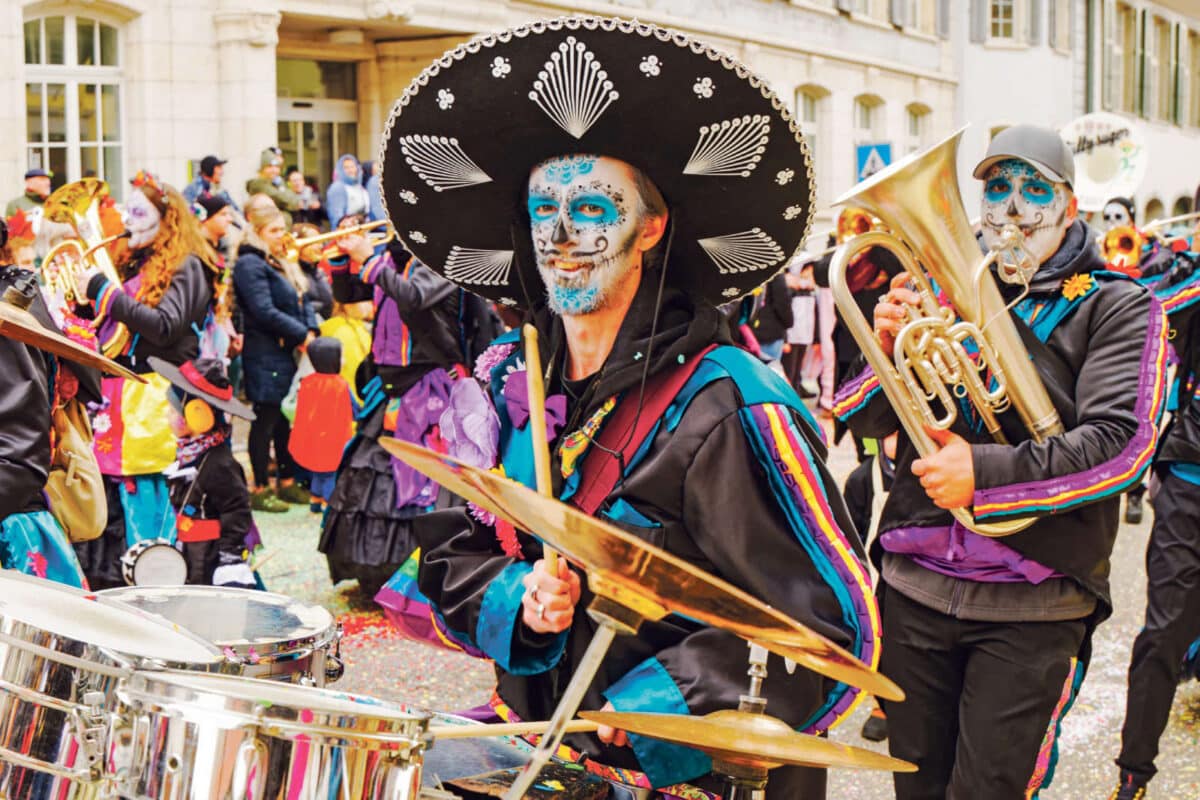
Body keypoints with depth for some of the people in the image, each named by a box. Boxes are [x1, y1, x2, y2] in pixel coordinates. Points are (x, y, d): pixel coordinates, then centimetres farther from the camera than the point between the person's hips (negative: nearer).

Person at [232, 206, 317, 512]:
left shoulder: (283, 264, 18)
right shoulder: (250, 264, -11)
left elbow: (304, 301, 15)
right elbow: (265, 312, -19)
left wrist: (310, 332, -3)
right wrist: (302, 335, -15)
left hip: (288, 353, 9)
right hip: (265, 356, -9)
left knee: (287, 418, 13)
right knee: (266, 421, -2)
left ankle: (288, 483, 23)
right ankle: (260, 489, 6)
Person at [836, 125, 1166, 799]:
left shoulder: (1117, 307, 0)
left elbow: (1121, 443, -13)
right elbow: (862, 419, 8)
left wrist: (985, 475, -22)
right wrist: (889, 346, -13)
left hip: (1032, 605, -3)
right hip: (916, 585, 4)